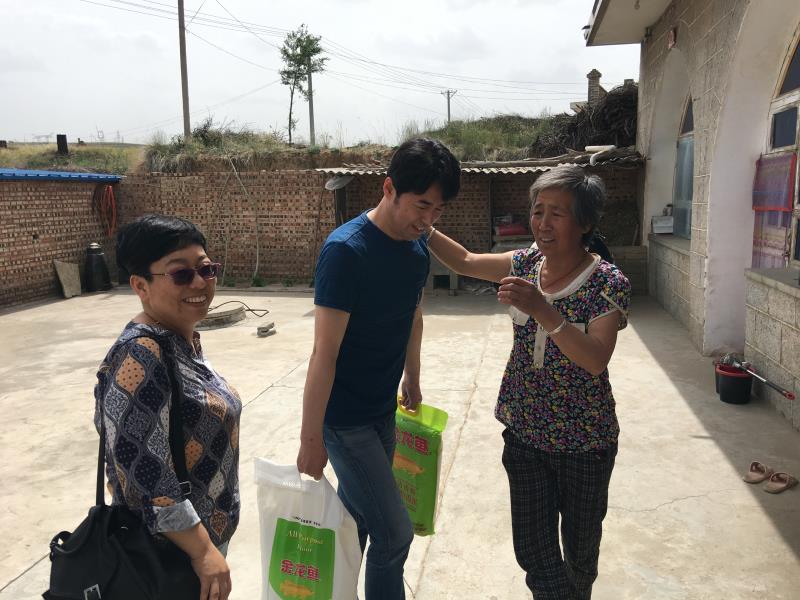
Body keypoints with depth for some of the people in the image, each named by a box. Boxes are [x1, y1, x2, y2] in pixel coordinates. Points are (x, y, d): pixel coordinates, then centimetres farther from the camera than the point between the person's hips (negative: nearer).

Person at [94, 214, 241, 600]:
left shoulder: (185, 339, 2)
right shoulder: (140, 354, -26)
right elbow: (144, 468, -29)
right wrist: (203, 550, -23)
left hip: (208, 530, 8)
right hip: (173, 553, -8)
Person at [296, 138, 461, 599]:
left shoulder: (418, 246, -1)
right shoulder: (346, 250, -24)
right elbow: (324, 353, -23)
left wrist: (412, 381, 23)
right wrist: (311, 440, -19)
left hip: (384, 410, 7)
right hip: (344, 418, -7)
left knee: (357, 518, 19)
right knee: (395, 533, -2)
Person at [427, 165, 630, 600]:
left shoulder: (608, 283, -17)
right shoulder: (527, 264, -2)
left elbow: (596, 360, -27)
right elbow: (466, 262, 9)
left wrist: (541, 308, -38)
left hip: (584, 442, -3)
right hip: (524, 433, 4)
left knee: (580, 547, 18)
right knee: (532, 547, 9)